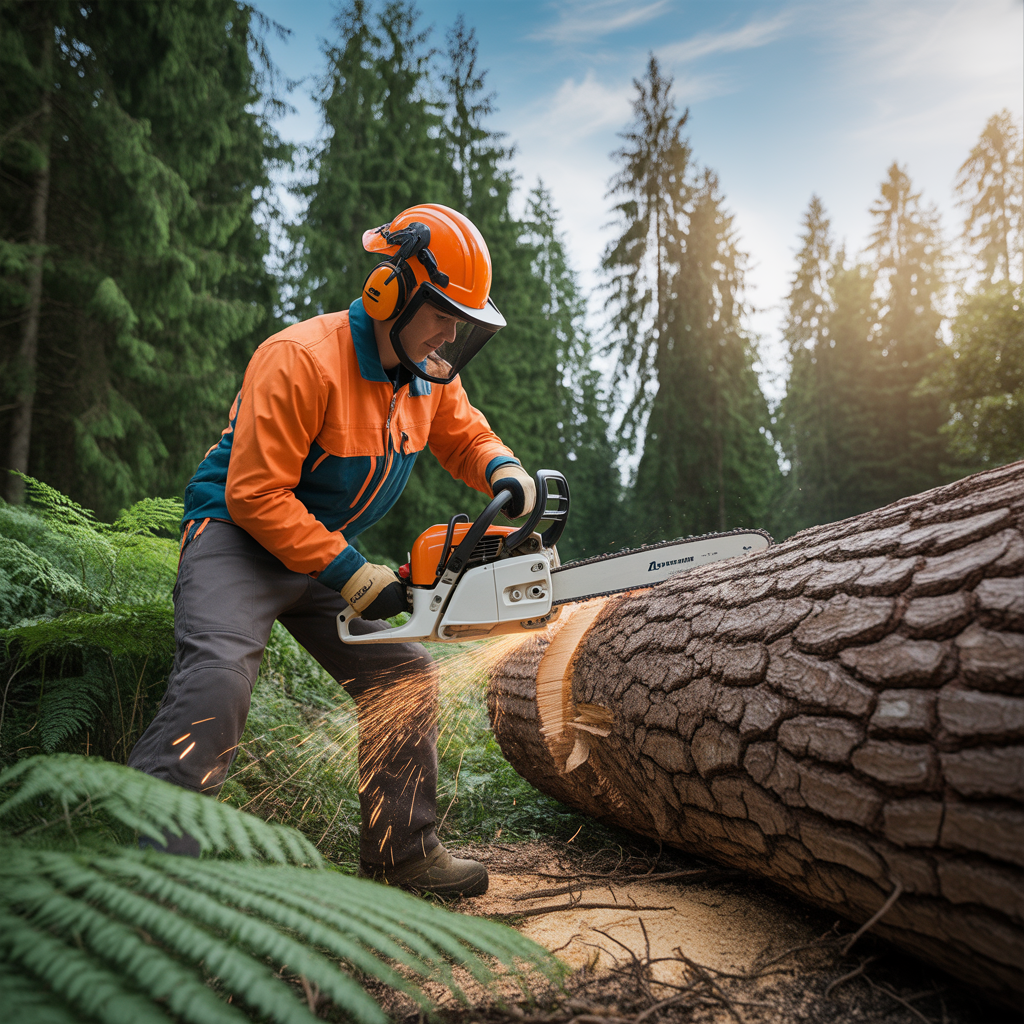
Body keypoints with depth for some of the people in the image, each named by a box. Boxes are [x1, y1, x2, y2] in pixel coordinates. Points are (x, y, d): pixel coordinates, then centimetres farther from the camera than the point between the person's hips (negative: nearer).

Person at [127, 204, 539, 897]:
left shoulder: (431, 376, 0)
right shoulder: (303, 359, -24)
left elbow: (465, 435, 18)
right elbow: (256, 493, -26)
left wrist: (503, 469, -7)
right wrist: (349, 574, -25)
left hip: (330, 549, 8)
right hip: (238, 535, -7)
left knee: (406, 676, 4)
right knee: (219, 672, -30)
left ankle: (403, 850, 17)